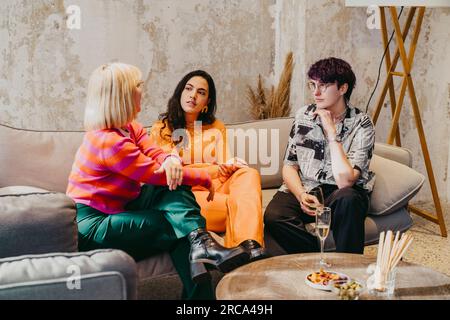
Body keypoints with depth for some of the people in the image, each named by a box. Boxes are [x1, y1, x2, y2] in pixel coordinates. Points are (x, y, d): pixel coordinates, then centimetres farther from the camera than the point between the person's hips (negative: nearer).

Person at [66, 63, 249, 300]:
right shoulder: (109, 141, -26)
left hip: (121, 207, 9)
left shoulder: (130, 128, 5)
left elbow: (155, 154, -4)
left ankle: (197, 244, -25)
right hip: (94, 225, -9)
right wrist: (205, 178, -11)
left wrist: (172, 159, -30)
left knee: (176, 183, -11)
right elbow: (156, 174, -22)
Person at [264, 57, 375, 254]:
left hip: (339, 195, -2)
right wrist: (301, 195, -14)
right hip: (303, 189, 3)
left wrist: (331, 131, -16)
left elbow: (344, 180, -20)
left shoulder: (361, 125, -7)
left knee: (347, 199, -38)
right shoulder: (303, 115, 6)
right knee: (273, 216, -29)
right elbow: (289, 166, 7)